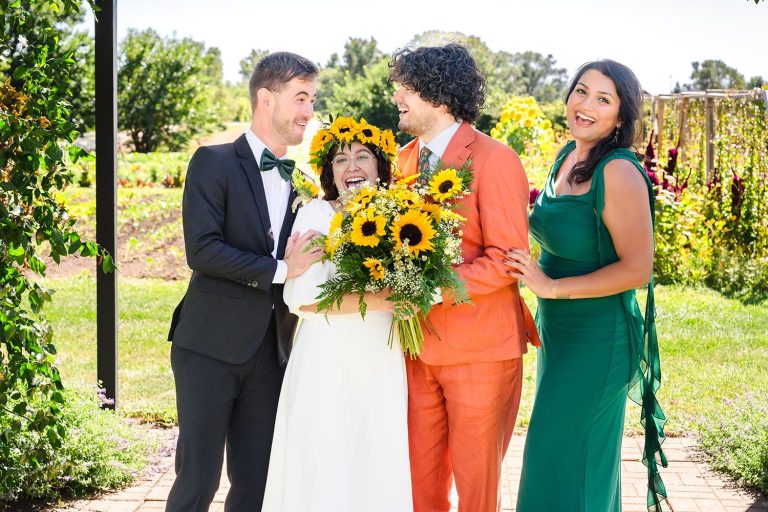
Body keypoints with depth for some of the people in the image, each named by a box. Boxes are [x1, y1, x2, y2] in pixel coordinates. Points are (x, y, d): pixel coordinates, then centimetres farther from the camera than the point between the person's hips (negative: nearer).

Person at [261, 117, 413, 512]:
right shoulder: (316, 215, -4)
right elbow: (302, 298, -14)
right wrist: (378, 301, -17)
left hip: (383, 364, 5)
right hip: (328, 361, -4)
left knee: (379, 465, 8)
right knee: (325, 468, -2)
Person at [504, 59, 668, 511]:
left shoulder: (619, 172, -21)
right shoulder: (568, 157, 6)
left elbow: (637, 269, -22)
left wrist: (551, 287, -22)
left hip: (597, 337, -8)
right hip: (559, 330, 9)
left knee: (562, 462, -2)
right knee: (589, 457, 20)